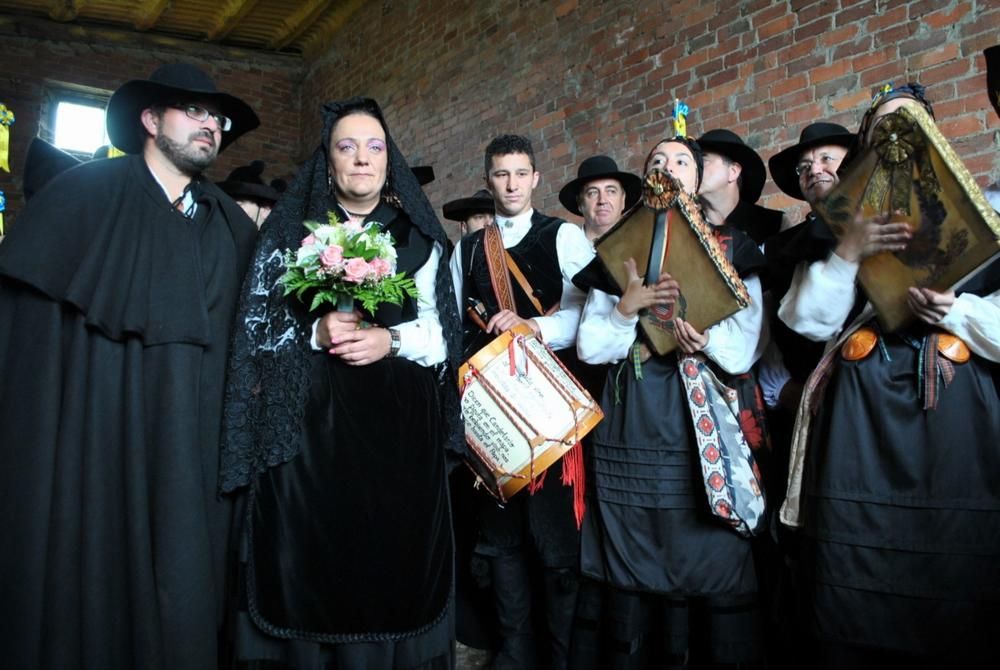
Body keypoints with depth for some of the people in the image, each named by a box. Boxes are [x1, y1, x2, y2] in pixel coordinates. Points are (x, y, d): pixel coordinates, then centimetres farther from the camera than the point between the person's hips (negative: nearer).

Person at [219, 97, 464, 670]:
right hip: (309, 420, 0)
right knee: (310, 563, 0)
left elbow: (440, 334, 6)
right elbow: (257, 323, 3)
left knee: (392, 563, 3)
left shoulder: (418, 237, 10)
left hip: (398, 421, 1)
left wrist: (391, 339, -12)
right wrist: (314, 332, -13)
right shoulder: (290, 228, 8)